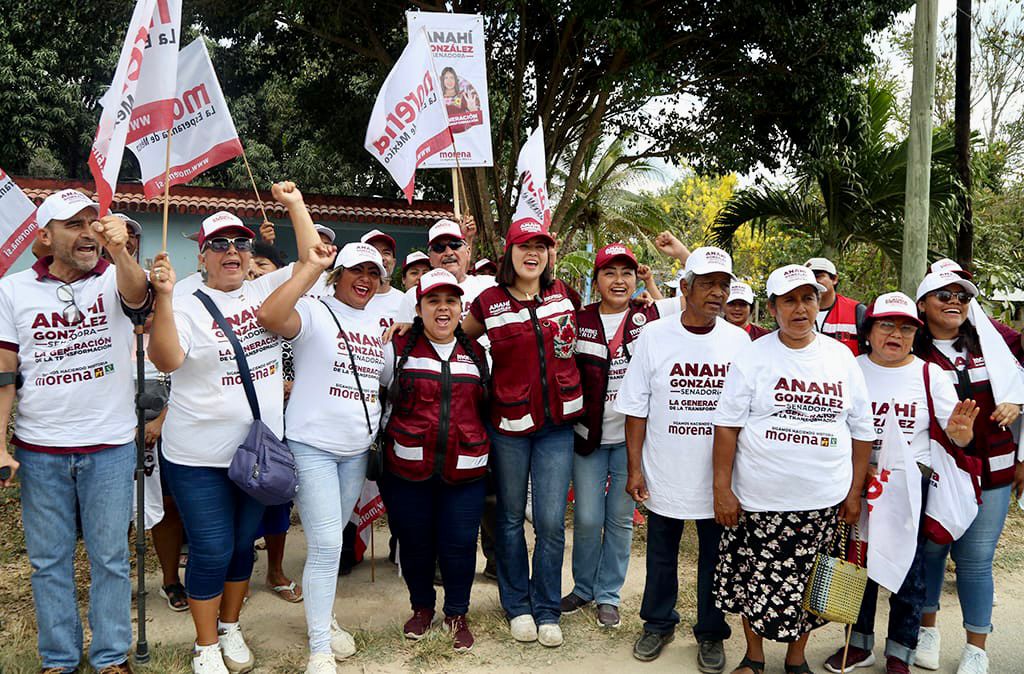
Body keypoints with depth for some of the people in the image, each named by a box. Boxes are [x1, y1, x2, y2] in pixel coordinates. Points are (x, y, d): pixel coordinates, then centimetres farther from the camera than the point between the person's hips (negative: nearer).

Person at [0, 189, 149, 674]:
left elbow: (136, 295, -28)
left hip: (110, 445, -1)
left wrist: (119, 250, -49)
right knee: (48, 559, 12)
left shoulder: (115, 278, -3)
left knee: (110, 557, 8)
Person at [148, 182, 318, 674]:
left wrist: (295, 205, -1)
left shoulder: (264, 291, 5)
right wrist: (163, 298, -31)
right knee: (211, 552, 3)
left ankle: (230, 629, 38)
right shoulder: (188, 305, -9)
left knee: (243, 545, 17)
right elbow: (166, 361, -22)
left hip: (259, 449, 4)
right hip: (199, 456, -4)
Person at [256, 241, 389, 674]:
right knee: (325, 544, -10)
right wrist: (311, 268, -28)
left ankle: (322, 618, 37)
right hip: (312, 445, -6)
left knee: (331, 541, 19)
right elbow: (269, 316, -31)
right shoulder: (315, 312, -9)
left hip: (357, 449, 7)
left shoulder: (380, 325, 11)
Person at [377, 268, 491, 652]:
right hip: (407, 468, -1)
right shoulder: (397, 350, 1)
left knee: (459, 545, 4)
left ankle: (457, 614, 25)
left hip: (464, 470, 1)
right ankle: (422, 607, 34)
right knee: (415, 542, 11)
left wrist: (484, 449, 17)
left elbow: (487, 407, 21)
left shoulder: (477, 355, 9)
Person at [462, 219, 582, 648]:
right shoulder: (489, 303, -4)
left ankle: (547, 611, 19)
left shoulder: (562, 294, 3)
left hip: (556, 424, 1)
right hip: (508, 423, -1)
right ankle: (518, 606, 29)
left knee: (551, 522, 1)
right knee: (511, 518, 12)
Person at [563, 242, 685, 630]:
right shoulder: (579, 321, 1)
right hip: (588, 435, 0)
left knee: (620, 520, 10)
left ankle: (608, 594, 26)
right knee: (587, 519, 6)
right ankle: (583, 588, 30)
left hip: (633, 436, 0)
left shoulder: (651, 316, -1)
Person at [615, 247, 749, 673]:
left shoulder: (739, 342, -2)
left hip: (719, 475, 1)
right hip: (664, 473, 0)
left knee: (715, 558, 13)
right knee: (661, 554, 15)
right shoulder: (654, 337, -5)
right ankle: (658, 623, 36)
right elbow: (636, 409, -2)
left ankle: (711, 633, 32)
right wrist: (635, 468, -5)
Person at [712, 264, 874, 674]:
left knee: (807, 587, 11)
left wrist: (854, 492, 7)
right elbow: (727, 425, -4)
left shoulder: (841, 357, 4)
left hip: (822, 502, 2)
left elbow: (862, 429, 9)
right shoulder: (753, 357, -4)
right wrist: (722, 489, -7)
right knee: (754, 581, 10)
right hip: (758, 500, -1)